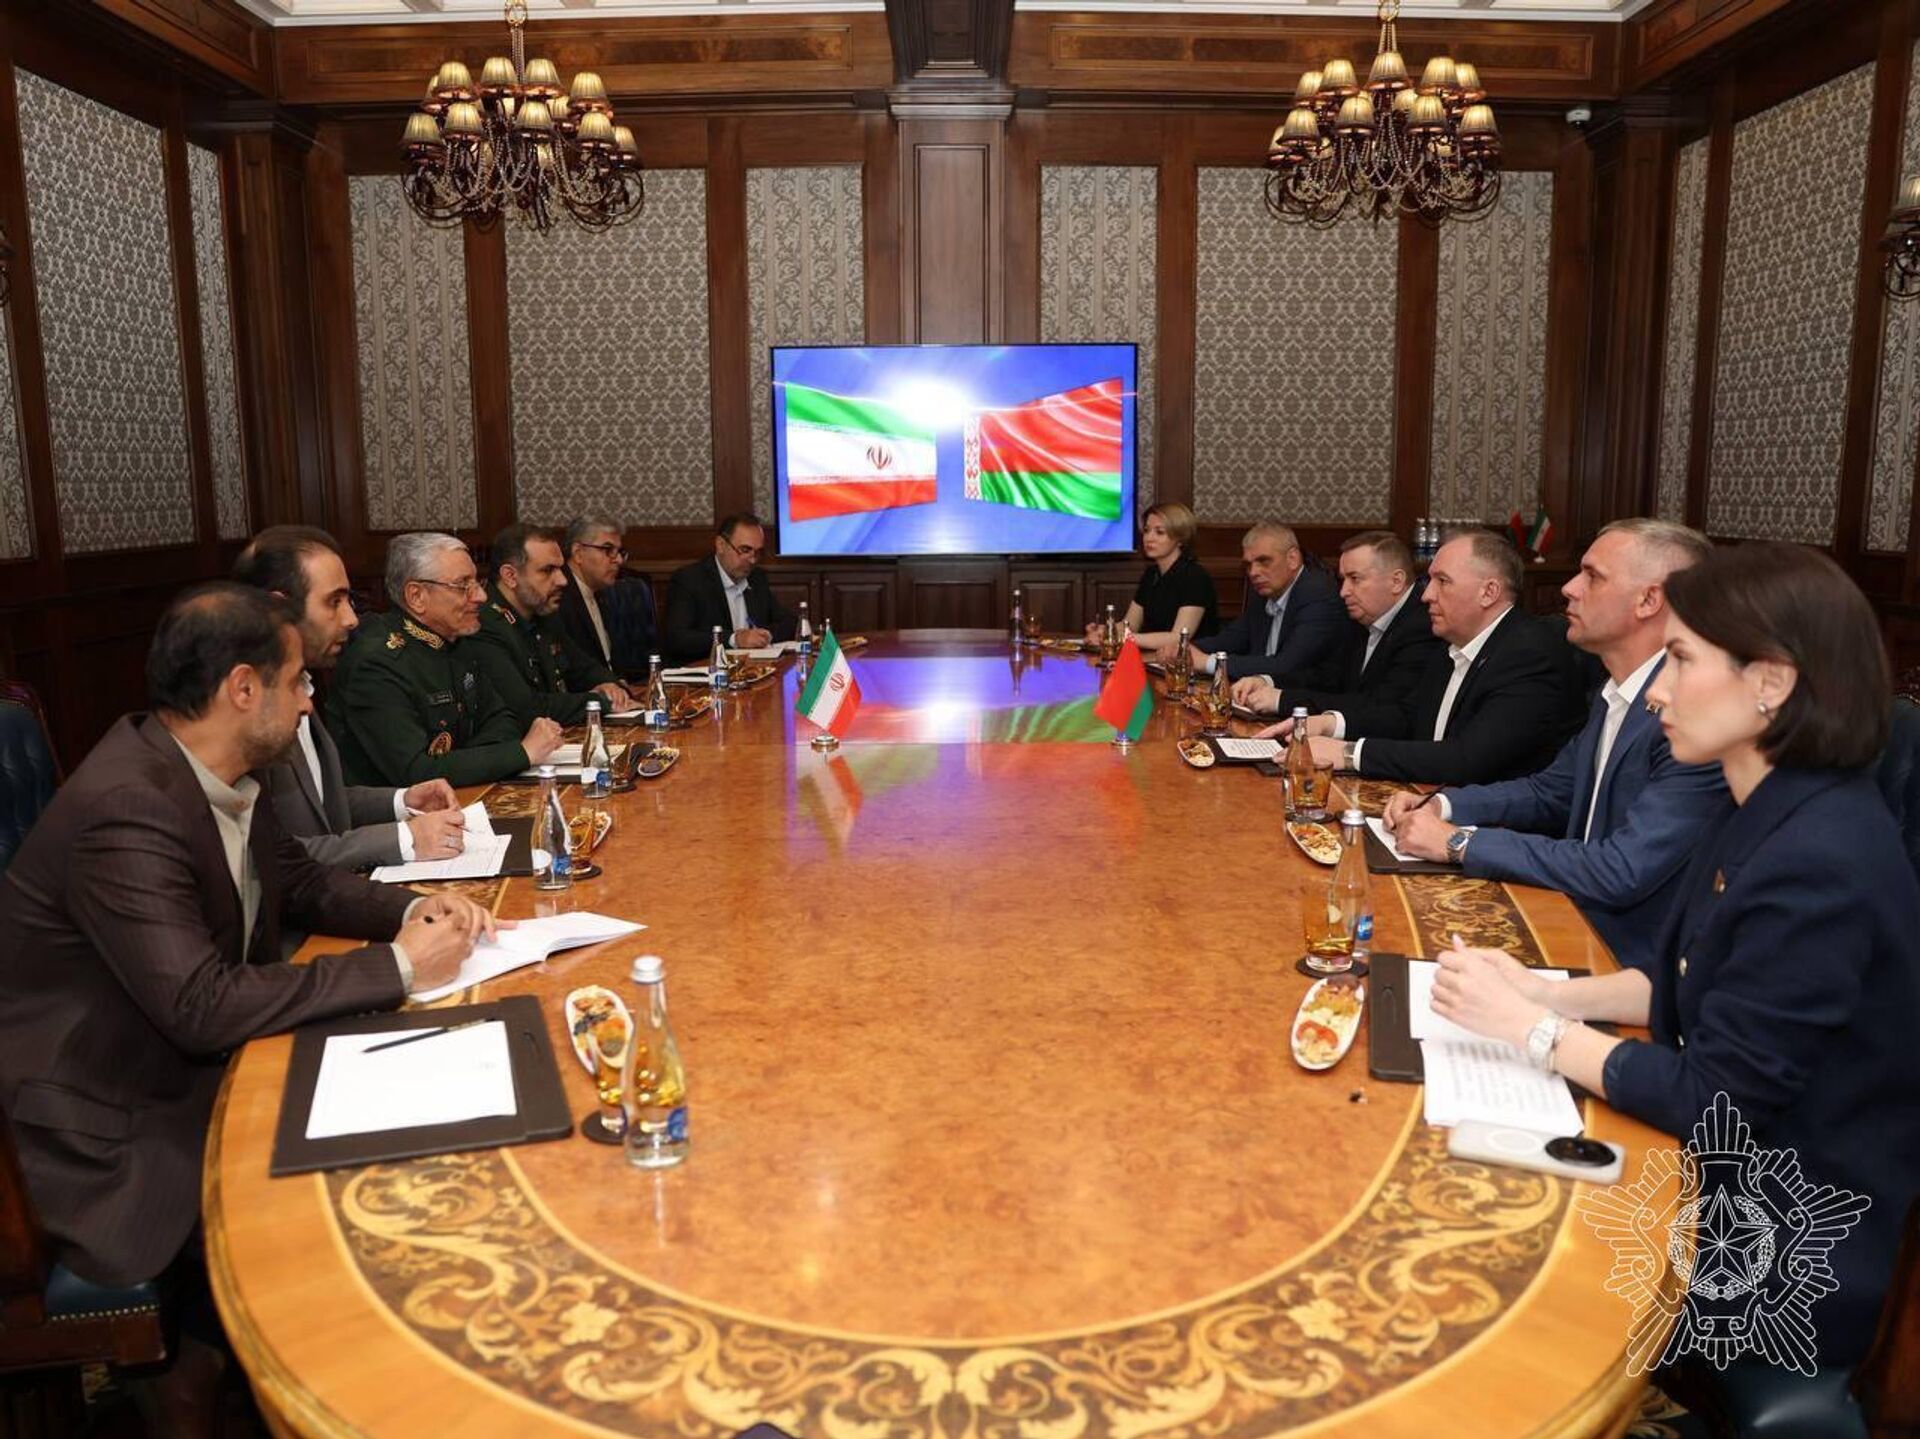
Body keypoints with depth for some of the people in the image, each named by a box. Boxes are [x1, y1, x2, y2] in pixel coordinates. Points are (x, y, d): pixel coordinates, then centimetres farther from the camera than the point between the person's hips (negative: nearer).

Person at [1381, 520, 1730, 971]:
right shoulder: (1616, 696, 6)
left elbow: (1622, 872, -27)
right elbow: (1549, 791, 18)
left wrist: (1459, 842, -21)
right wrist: (1440, 806, 1)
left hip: (1633, 963, -7)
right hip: (1581, 934, 7)